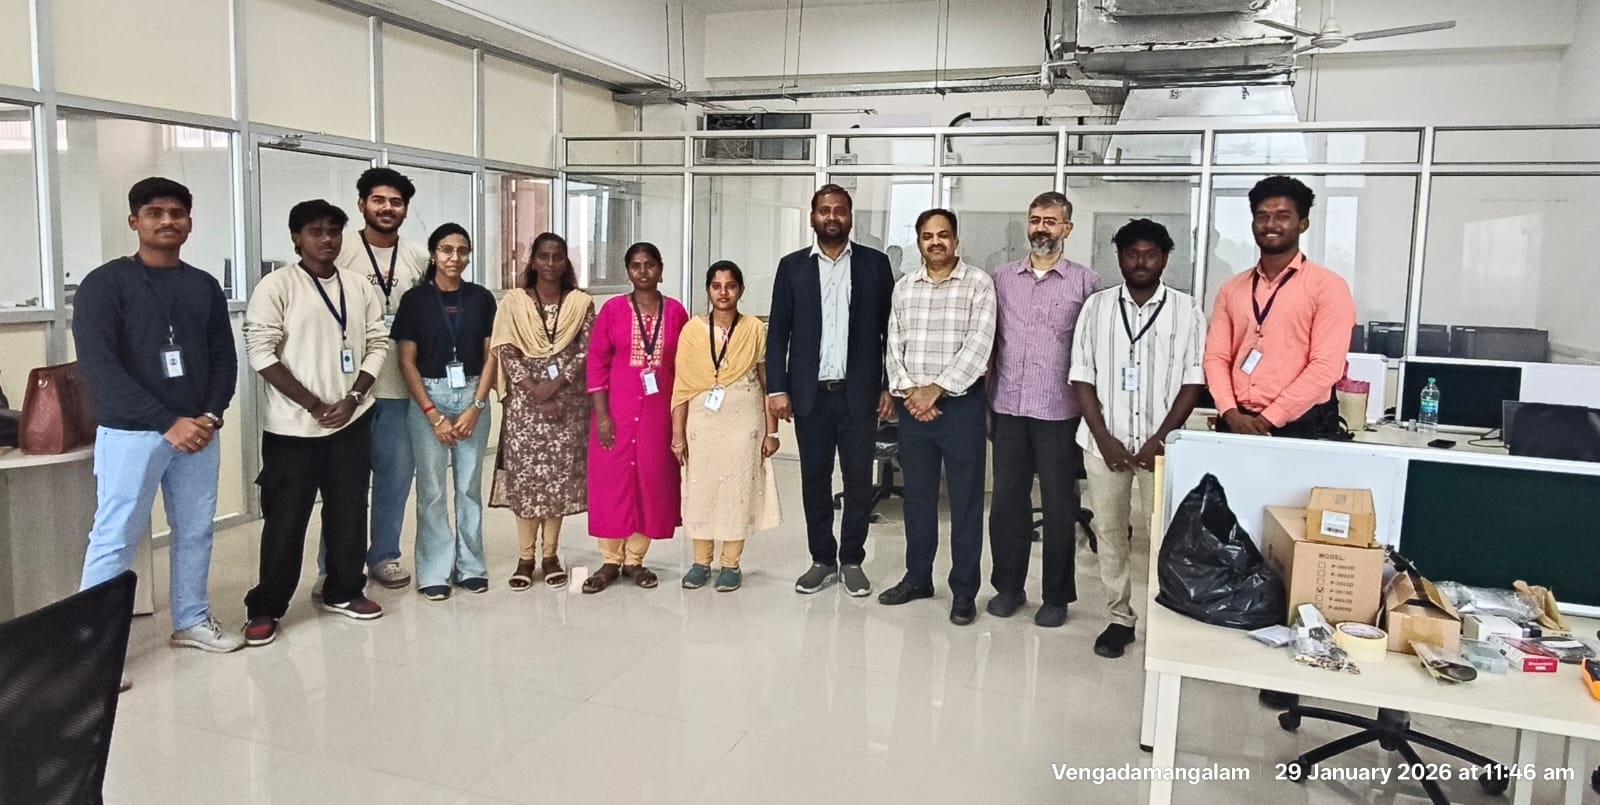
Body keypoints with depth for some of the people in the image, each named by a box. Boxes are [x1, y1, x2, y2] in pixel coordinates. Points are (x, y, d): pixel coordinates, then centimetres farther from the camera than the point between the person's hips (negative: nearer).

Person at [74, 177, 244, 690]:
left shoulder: (205, 287, 10)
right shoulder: (104, 284, -5)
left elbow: (224, 358, 10)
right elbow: (98, 367, -13)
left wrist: (211, 416, -8)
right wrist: (167, 423, -19)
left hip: (196, 431, 5)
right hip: (130, 434, -4)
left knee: (196, 531, 11)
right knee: (115, 538, -1)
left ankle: (191, 621, 27)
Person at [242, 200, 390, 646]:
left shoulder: (360, 286, 7)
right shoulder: (277, 286, -7)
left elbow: (377, 343, 6)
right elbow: (261, 352, -12)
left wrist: (353, 398, -8)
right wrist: (314, 404, -14)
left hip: (352, 421, 4)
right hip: (293, 425, -4)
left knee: (349, 512, 11)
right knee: (286, 519, 2)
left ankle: (344, 591, 27)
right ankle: (265, 608, 16)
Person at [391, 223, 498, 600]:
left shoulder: (481, 298, 4)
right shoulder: (415, 299, -1)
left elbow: (491, 356, 3)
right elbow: (407, 361, -3)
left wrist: (475, 406, -7)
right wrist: (433, 414, -9)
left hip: (472, 396, 2)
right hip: (428, 397, -2)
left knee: (470, 485, 8)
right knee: (431, 489, 2)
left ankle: (471, 566, 19)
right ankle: (434, 572, 12)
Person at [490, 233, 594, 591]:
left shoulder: (581, 302, 5)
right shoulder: (513, 302, 4)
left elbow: (586, 352, -2)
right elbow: (506, 352, -3)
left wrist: (554, 385, -14)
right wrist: (534, 391, -13)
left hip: (568, 401, 0)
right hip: (525, 401, 0)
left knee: (560, 474, 3)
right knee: (525, 474, 0)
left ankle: (550, 555, 14)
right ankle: (526, 557, 10)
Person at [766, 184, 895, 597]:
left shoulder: (875, 264, 4)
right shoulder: (792, 266, 6)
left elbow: (891, 329, 4)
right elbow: (778, 331, 5)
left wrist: (890, 387, -1)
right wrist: (777, 388, -3)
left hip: (859, 392, -1)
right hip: (810, 393, 1)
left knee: (859, 479, 5)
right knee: (814, 479, 8)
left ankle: (852, 560, 19)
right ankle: (822, 560, 21)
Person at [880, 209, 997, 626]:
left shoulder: (978, 283, -4)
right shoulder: (904, 287, 9)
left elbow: (979, 344, -13)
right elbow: (894, 345, 7)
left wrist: (937, 389, -17)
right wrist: (907, 391, -8)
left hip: (961, 403, -4)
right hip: (912, 404, 4)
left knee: (966, 499, 3)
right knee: (917, 495, 13)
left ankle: (964, 590, 13)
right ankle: (917, 577, 26)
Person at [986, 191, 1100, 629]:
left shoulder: (1086, 282, 0)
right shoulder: (1003, 278, 8)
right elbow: (990, 344, 10)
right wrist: (984, 403, 6)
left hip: (1059, 413, -2)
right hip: (1009, 410, 3)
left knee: (1058, 506, 7)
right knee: (1006, 500, 9)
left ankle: (1056, 596, 21)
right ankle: (1008, 585, 25)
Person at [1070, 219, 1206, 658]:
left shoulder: (1186, 310, 1)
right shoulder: (1097, 306, 4)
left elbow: (1194, 380, -2)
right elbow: (1082, 376, 3)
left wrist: (1160, 439, -10)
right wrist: (1104, 438, -6)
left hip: (1161, 444, -1)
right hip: (1105, 442, 2)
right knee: (1111, 532, 8)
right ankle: (1119, 618, 19)